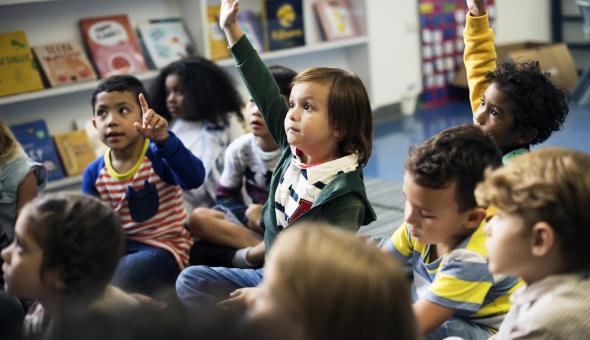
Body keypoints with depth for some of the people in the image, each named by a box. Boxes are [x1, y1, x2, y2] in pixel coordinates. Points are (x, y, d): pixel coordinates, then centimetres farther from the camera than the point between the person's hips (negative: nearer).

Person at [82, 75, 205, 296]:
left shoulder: (158, 156, -13)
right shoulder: (94, 173, 2)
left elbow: (195, 178, -34)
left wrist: (163, 140, -49)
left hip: (164, 248, -5)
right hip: (119, 248, 5)